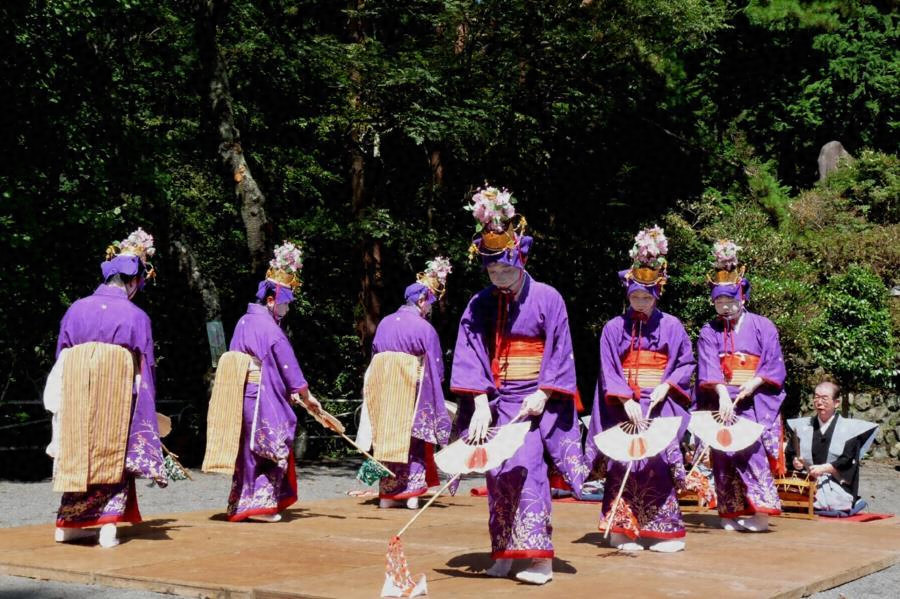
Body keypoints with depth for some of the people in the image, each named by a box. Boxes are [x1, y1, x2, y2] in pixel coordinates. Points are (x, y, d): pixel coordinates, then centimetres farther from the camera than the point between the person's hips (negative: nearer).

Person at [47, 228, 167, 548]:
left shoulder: (76, 309, 3)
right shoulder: (136, 316, -6)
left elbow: (61, 359, 8)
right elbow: (144, 370, -3)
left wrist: (59, 404, 16)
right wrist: (146, 411, 5)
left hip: (75, 398, 3)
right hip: (117, 400, -3)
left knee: (76, 457, 14)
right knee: (114, 459, 8)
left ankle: (69, 523, 20)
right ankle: (108, 524, -1)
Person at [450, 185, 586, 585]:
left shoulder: (547, 299, -4)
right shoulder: (480, 306, 4)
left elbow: (559, 355, -4)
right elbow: (471, 357, -2)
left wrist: (541, 396, -14)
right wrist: (481, 406, -12)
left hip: (535, 398, -4)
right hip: (495, 399, 4)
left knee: (525, 467, -16)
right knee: (497, 472, 3)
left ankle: (538, 555, -15)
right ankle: (503, 553, 14)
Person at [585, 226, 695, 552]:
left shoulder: (671, 326, 5)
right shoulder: (614, 328, 4)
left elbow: (686, 363, 7)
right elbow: (608, 370, -2)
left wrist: (666, 386, -9)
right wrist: (626, 400, -14)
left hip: (661, 405, 0)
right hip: (623, 406, 0)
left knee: (658, 461, -7)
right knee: (623, 462, -5)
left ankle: (663, 530, 1)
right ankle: (624, 531, 1)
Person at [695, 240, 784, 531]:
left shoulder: (762, 327, 3)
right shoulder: (709, 332, 5)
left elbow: (774, 365, -1)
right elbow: (709, 368, -8)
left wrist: (750, 386, -16)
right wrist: (723, 395, -24)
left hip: (755, 401, -2)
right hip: (721, 400, 2)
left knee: (751, 450, -13)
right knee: (724, 454, -1)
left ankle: (759, 511, -11)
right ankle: (730, 514, 5)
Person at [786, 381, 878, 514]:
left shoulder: (848, 428, 3)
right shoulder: (803, 426, 16)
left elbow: (848, 461, -5)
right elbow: (790, 452, 16)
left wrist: (823, 468, -16)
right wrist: (795, 461, -7)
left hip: (837, 487, -3)